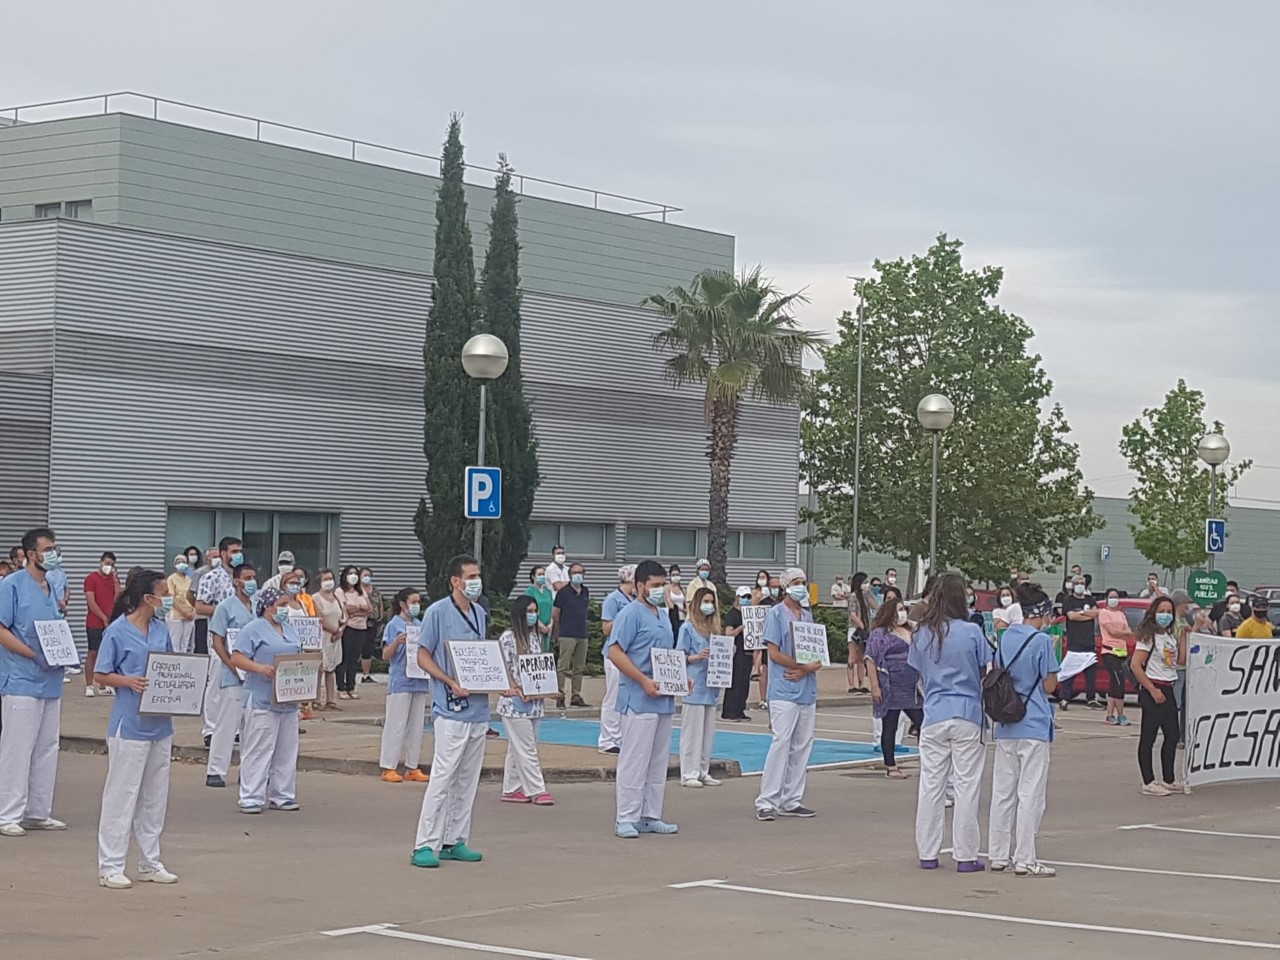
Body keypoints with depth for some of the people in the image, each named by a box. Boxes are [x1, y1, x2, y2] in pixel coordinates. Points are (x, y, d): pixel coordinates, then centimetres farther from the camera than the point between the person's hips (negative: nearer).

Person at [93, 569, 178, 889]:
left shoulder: (161, 629, 9)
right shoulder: (117, 632, -10)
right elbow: (100, 676, -6)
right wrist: (129, 681, -22)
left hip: (161, 725, 7)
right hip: (130, 727, -7)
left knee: (155, 797, 13)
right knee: (122, 796, -3)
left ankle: (150, 864, 23)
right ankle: (110, 867, 4)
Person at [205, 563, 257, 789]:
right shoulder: (226, 607, -4)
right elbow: (217, 642, -7)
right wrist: (234, 667, -15)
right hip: (233, 677, -5)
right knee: (227, 723, -4)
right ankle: (215, 771, 2)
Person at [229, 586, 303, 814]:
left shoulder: (288, 630, 18)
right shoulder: (254, 630, -6)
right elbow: (236, 658, -12)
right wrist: (259, 668, -27)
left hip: (289, 700, 8)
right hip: (262, 701, -8)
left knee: (286, 752, 11)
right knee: (258, 751, -6)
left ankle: (282, 796, 19)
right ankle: (251, 798, -2)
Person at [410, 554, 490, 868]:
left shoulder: (481, 614, 13)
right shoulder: (438, 612, -7)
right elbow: (423, 656, -6)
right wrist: (452, 683, -17)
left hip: (479, 707, 7)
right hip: (451, 709, -7)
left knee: (467, 780, 10)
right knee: (443, 777, -10)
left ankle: (455, 841, 18)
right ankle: (425, 845, -7)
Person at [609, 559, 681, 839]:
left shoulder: (663, 615, 18)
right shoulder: (631, 614, -9)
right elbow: (615, 652, -15)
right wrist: (644, 681, -21)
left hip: (664, 699, 9)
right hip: (639, 700, -9)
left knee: (658, 762, 11)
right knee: (634, 761, -7)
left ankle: (651, 816, 18)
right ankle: (626, 819, -3)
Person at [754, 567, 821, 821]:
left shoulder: (808, 616, 17)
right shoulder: (776, 614, -3)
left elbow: (817, 656, 14)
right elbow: (774, 653, -10)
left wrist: (803, 671, -6)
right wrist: (805, 666, -12)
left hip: (807, 690, 7)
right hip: (784, 692, -7)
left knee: (802, 746, 7)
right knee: (781, 743, -12)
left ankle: (791, 800, 12)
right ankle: (767, 802, -10)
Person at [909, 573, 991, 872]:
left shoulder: (921, 635, 1)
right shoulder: (971, 632, -9)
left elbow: (920, 675, 10)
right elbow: (988, 671, -1)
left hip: (933, 716, 3)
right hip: (967, 716, -3)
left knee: (931, 785, 9)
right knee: (966, 786, 3)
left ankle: (927, 853, 12)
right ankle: (965, 856, 5)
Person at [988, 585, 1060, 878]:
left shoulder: (1006, 637, 9)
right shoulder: (1042, 640, -11)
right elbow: (1049, 685, -8)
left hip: (1005, 726, 6)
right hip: (1034, 726, -6)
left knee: (1002, 792, 10)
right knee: (1030, 794, -3)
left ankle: (998, 856, 15)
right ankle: (1024, 860, -2)